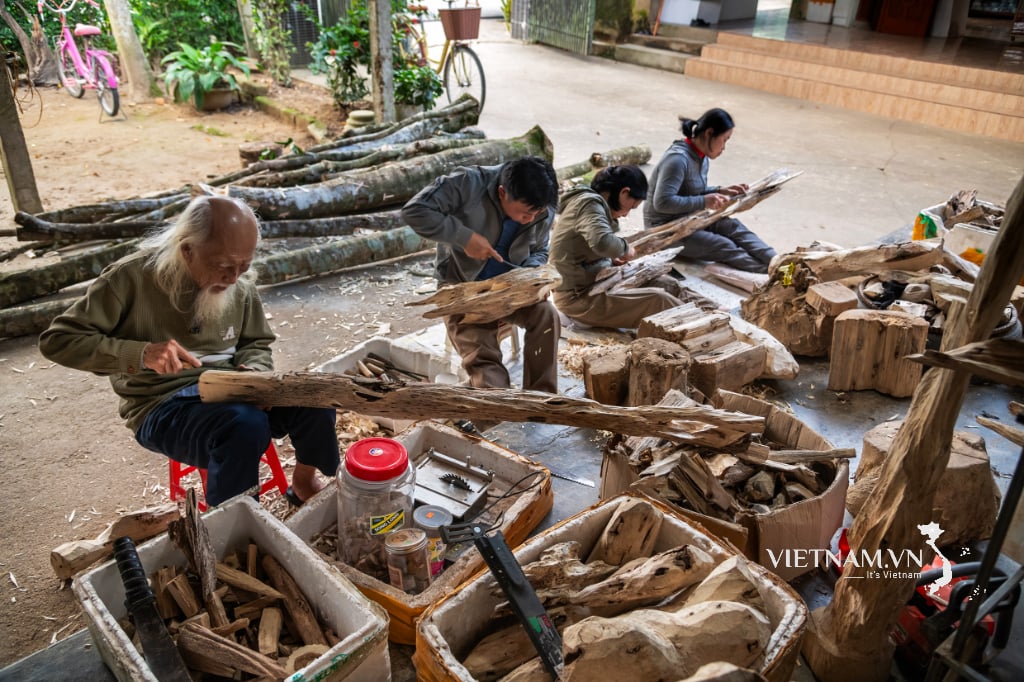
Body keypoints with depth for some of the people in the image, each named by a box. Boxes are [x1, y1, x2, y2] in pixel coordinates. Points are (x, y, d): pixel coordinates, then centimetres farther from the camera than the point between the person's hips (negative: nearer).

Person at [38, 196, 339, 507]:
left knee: (315, 402, -19)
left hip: (228, 389, 5)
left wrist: (252, 373, -11)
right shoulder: (133, 277, -14)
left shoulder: (241, 283, -1)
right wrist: (140, 353, -28)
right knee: (246, 425, -35)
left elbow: (256, 344, 14)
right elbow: (56, 340, -13)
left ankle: (303, 485, 10)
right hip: (163, 402, -5)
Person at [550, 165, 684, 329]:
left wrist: (610, 259, 6)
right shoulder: (589, 202, -18)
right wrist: (624, 248, -15)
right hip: (579, 298, -11)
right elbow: (603, 242, -36)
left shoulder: (591, 201, 12)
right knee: (658, 299, -19)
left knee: (668, 285, 6)